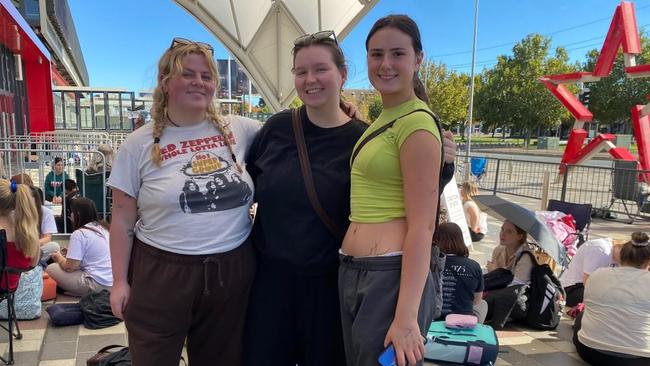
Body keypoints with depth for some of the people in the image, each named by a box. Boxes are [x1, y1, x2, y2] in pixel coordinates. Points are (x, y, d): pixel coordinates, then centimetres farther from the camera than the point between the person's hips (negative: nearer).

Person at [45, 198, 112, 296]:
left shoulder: (79, 234, -11)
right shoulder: (104, 228, 11)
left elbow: (69, 267, -10)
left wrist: (59, 257, 10)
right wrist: (69, 254, 25)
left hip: (97, 284, -8)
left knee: (51, 269, 2)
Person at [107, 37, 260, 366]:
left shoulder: (238, 129, 2)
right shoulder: (140, 144, -3)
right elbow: (123, 220, 0)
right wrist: (120, 281, -1)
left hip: (231, 271, 2)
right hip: (160, 274, -2)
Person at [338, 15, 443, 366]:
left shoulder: (416, 123, -13)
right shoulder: (379, 122, 14)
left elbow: (422, 227, -18)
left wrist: (406, 316, -21)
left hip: (390, 276, -9)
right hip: (351, 272, 9)